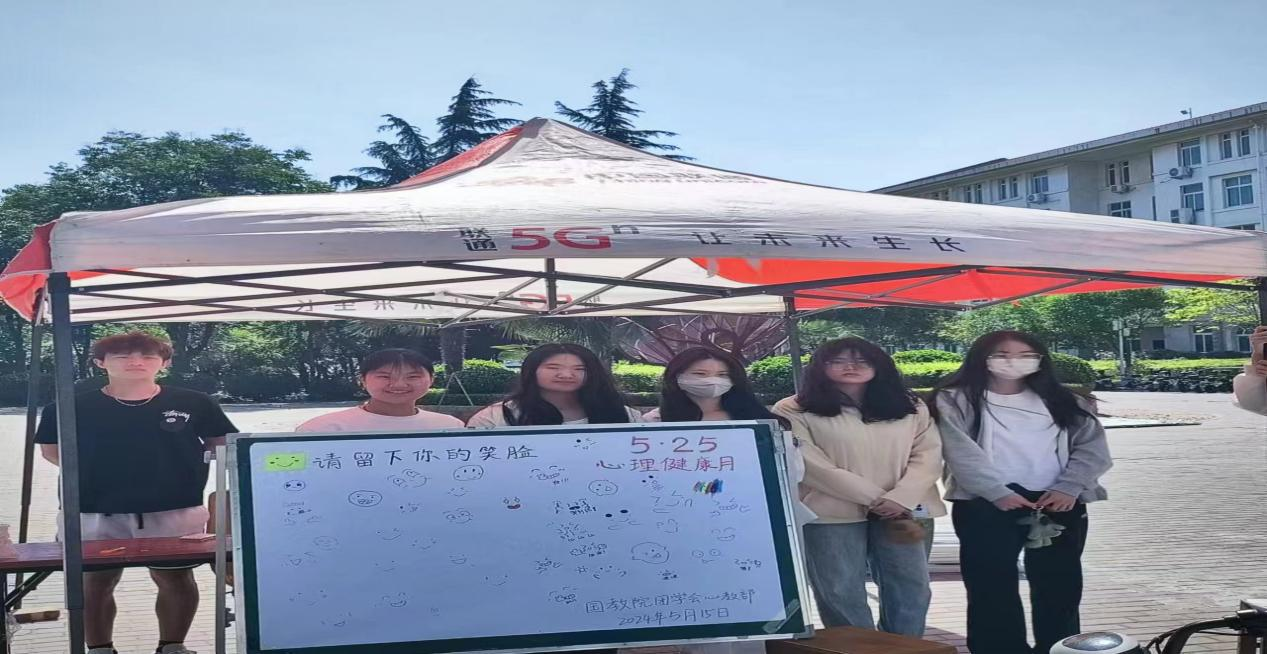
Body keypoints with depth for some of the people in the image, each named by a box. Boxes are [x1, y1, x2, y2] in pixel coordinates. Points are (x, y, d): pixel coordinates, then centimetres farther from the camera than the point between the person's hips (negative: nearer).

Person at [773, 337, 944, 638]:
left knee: (912, 590, 4)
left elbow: (928, 456, 3)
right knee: (841, 596, -2)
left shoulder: (911, 407, 12)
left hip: (902, 511, 3)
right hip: (832, 511, -3)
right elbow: (810, 465, -10)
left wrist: (900, 500, -14)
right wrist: (875, 498, -11)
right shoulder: (793, 411, -1)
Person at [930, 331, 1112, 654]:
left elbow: (1092, 445, 5)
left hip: (1058, 503, 3)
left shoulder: (1061, 401, 14)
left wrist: (1068, 488, -10)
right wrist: (999, 493, -19)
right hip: (984, 505, -3)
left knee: (1059, 585, 7)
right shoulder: (956, 400, 2)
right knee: (992, 586, -2)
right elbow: (961, 453, -9)